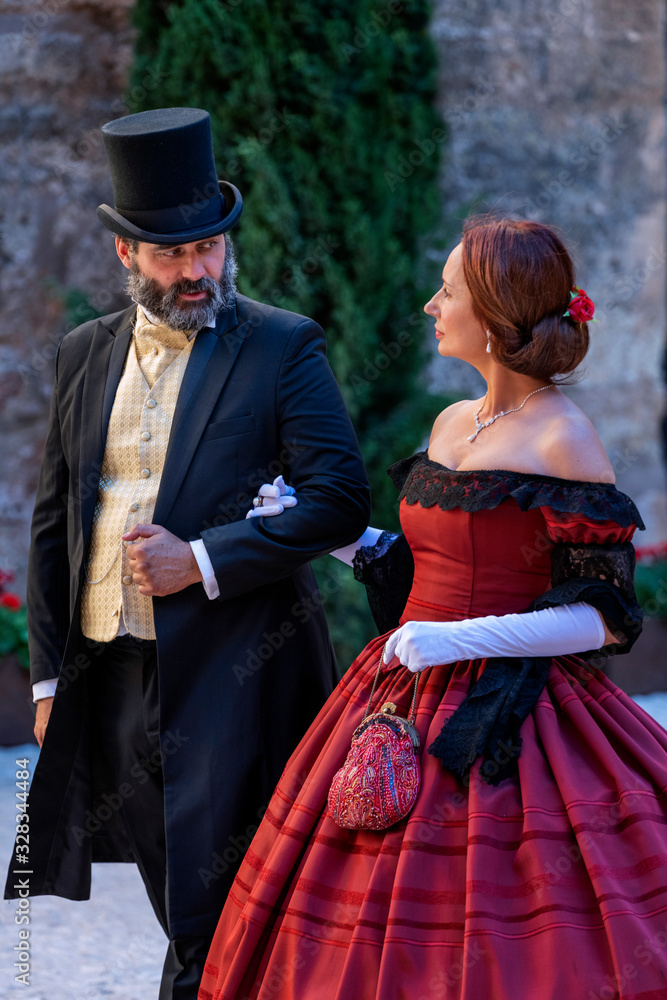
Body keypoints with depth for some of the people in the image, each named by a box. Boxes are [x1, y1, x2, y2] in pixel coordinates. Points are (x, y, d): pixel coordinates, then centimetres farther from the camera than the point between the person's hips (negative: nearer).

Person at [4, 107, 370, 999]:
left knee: (210, 928, -6)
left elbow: (340, 500, -9)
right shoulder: (85, 354, 12)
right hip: (110, 679, 5)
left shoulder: (284, 347, -2)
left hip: (232, 680, -5)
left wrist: (202, 562, -15)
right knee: (184, 914, 14)